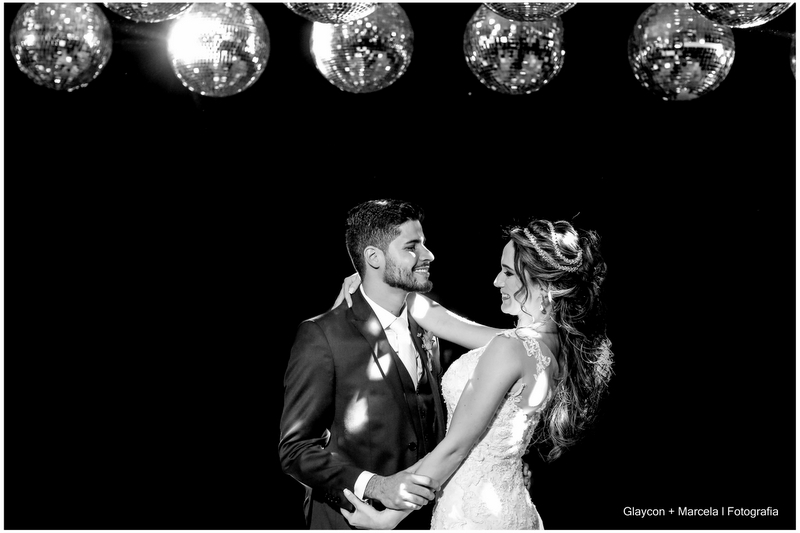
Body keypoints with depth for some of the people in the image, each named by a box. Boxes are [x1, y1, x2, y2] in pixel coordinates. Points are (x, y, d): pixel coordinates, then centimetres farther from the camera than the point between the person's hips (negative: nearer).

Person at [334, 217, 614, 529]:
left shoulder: (510, 348, -21)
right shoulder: (551, 344, 5)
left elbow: (454, 447, -18)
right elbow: (440, 320, 13)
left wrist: (389, 517, -11)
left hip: (473, 516, -8)